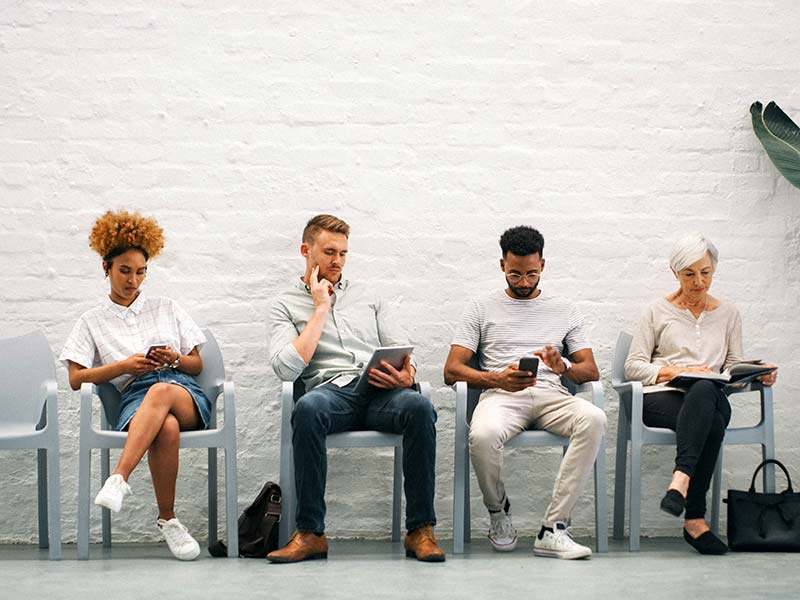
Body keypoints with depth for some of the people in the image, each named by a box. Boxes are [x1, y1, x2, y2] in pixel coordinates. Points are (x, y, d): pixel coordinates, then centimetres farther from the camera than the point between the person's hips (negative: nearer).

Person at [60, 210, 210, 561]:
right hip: (133, 395, -1)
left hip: (184, 391, 1)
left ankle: (119, 479, -53)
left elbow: (197, 364, 24)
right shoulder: (93, 321, 21)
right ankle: (168, 521, -33)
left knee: (161, 391, -41)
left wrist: (175, 359, 0)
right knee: (166, 429, -41)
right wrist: (124, 366, -4)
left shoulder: (166, 309, 26)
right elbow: (76, 379, 9)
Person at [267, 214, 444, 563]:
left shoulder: (366, 297, 27)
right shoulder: (286, 307, 16)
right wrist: (321, 309, 2)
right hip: (332, 392, -2)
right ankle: (310, 534, -31)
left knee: (419, 407, -33)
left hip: (382, 393, 2)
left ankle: (420, 530, -29)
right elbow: (286, 368, -3)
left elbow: (404, 352, 21)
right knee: (308, 408, -39)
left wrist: (406, 375, -5)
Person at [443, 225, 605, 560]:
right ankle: (498, 512, -5)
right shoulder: (482, 309, 18)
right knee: (482, 435, -39)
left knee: (594, 419, -34)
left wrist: (563, 367, -9)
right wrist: (498, 379, -11)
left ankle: (553, 529, -33)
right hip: (500, 395, -2)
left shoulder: (564, 311, 23)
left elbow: (591, 370, 16)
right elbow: (452, 370, 8)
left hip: (550, 395, 2)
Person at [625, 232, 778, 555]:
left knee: (705, 390, -40)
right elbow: (633, 366, 7)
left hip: (711, 397, 2)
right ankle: (695, 518, -45)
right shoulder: (658, 311, 14)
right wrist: (677, 372, -10)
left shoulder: (728, 314, 21)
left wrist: (758, 375, -7)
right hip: (661, 398, -2)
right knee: (712, 424, -39)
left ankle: (681, 479, -47)